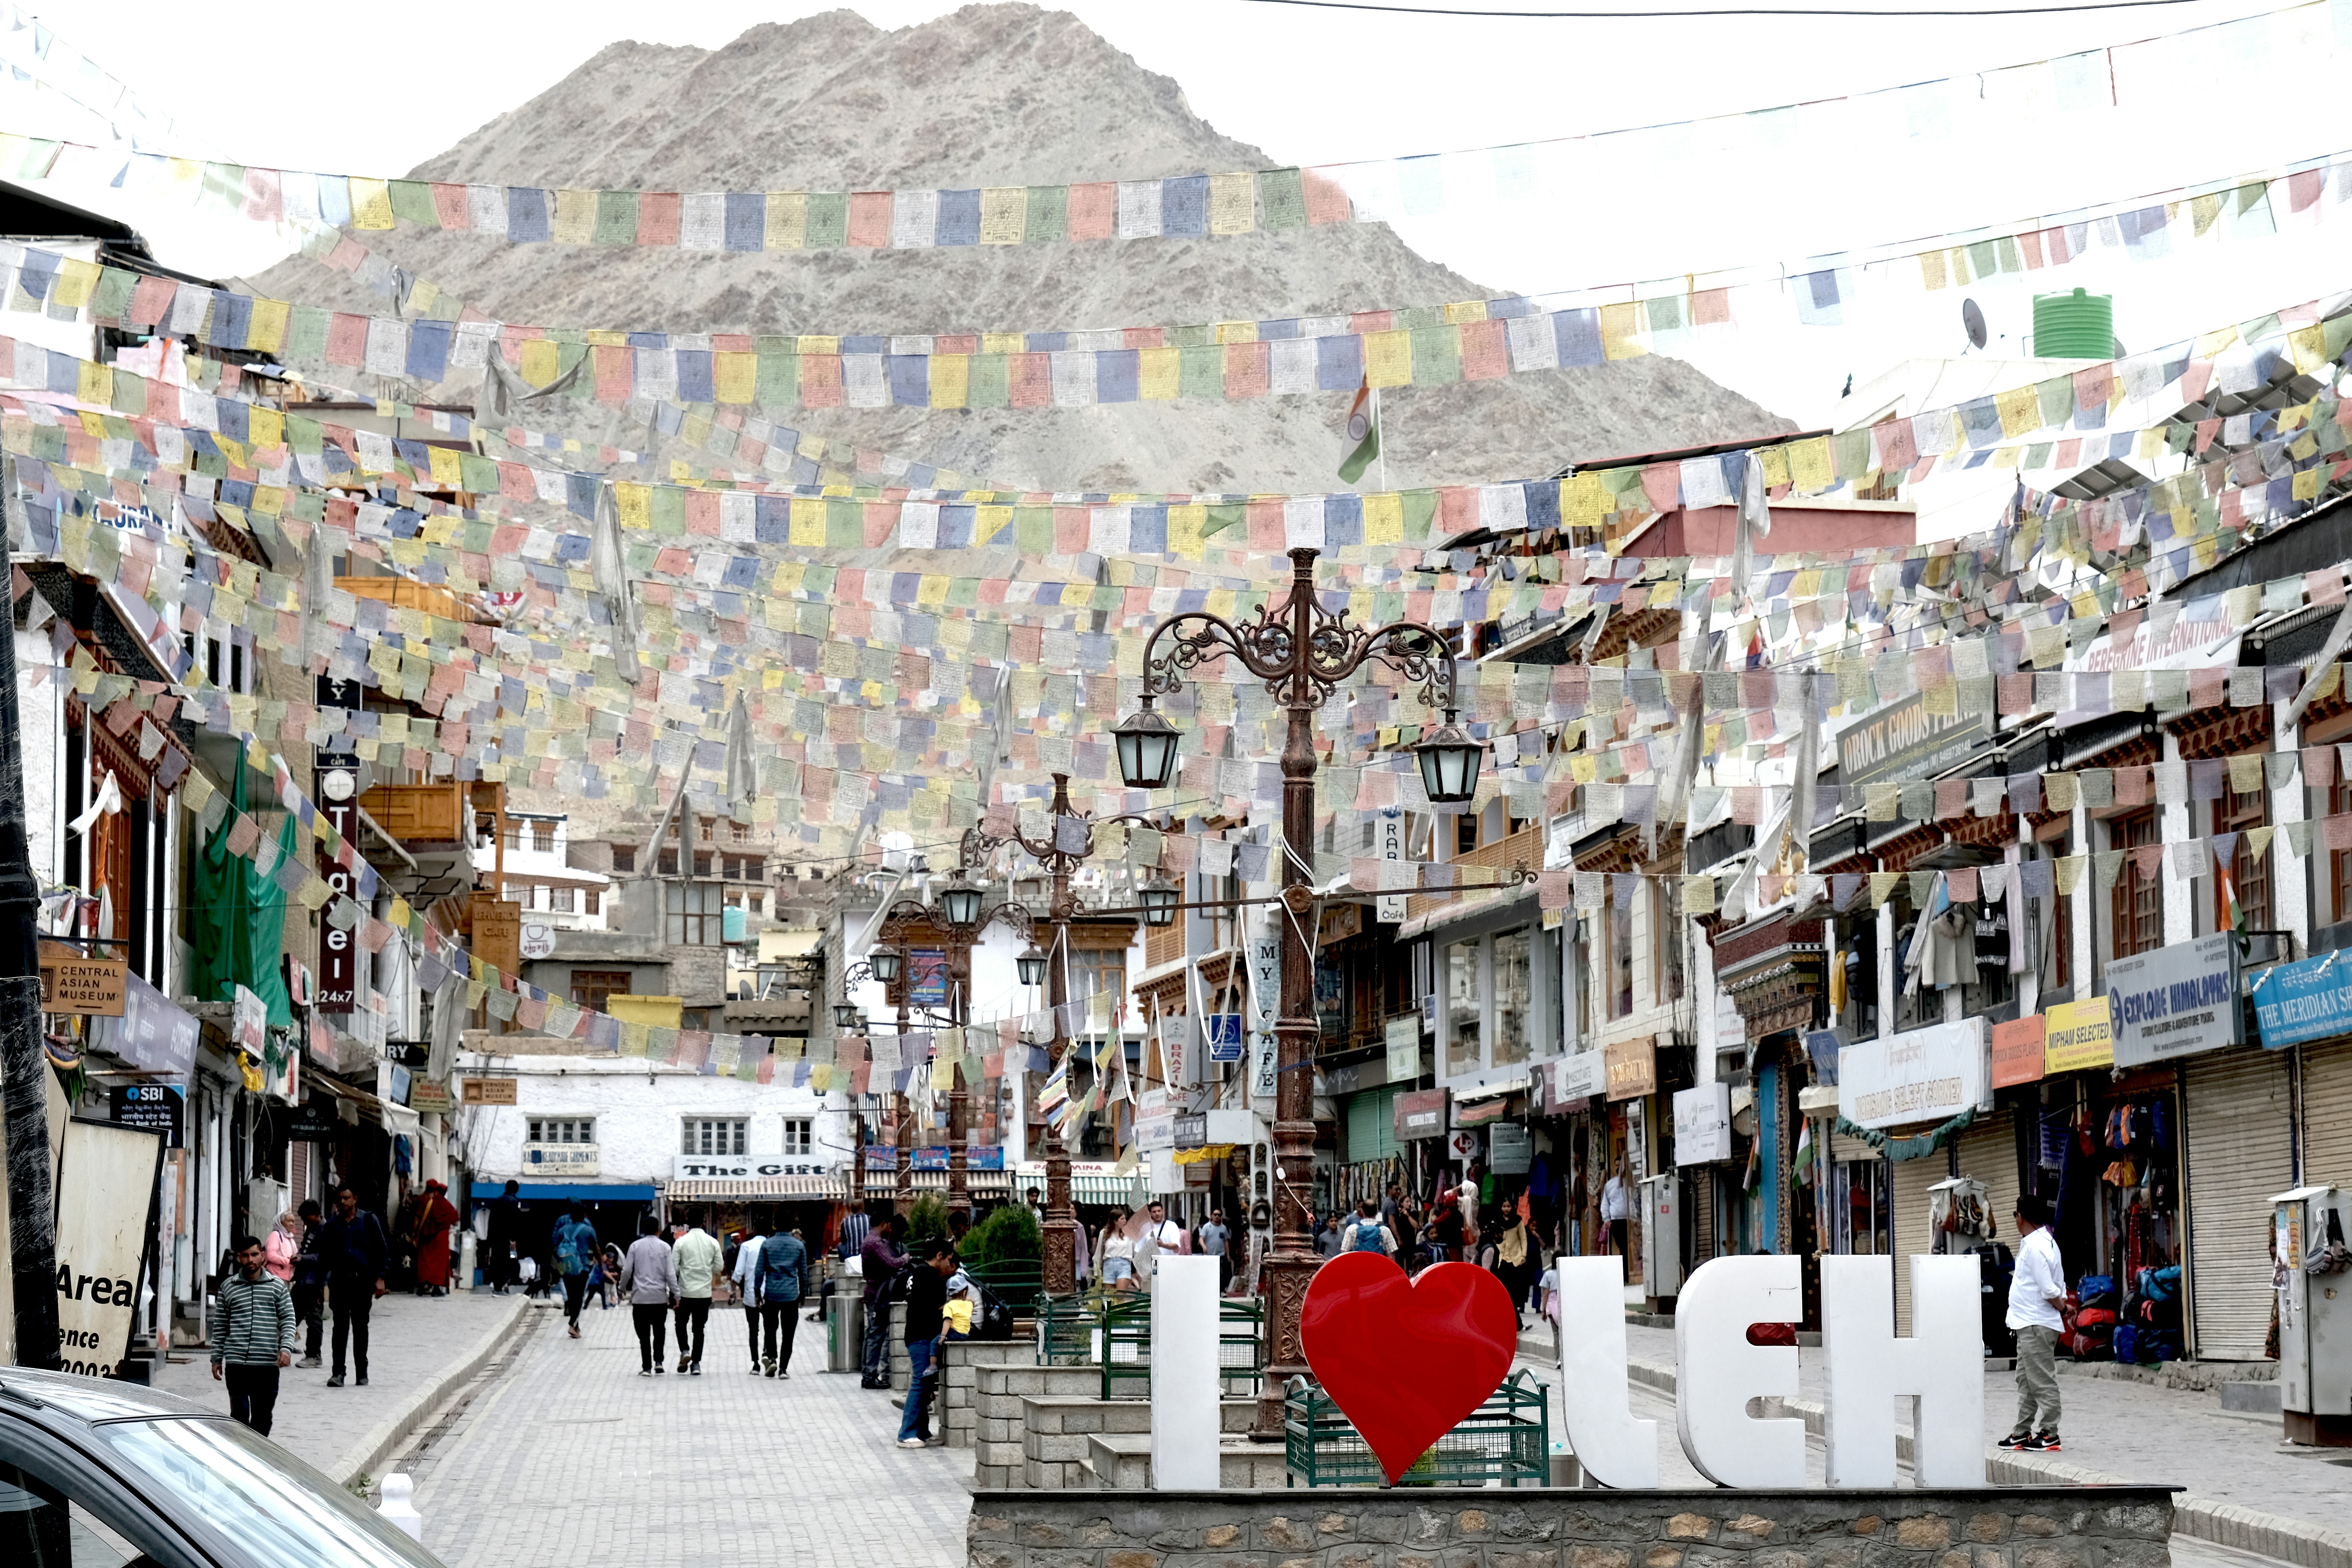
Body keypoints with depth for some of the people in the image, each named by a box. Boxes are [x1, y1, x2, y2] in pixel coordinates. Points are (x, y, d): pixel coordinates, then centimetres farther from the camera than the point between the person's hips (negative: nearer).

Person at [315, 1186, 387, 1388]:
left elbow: (381, 1250, 3)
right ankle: (338, 1373, -16)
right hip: (340, 1281, 1)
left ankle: (362, 1372, 18)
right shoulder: (333, 1225, 10)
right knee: (341, 1325, -10)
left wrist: (380, 1278, -4)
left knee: (361, 1326, 8)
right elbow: (325, 1256, 13)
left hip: (363, 1280, -1)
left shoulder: (369, 1220, 4)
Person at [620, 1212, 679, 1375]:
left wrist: (623, 1288, 16)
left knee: (644, 1333, 3)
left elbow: (627, 1270, 0)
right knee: (659, 1331, 15)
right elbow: (670, 1273, -3)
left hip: (640, 1297, 0)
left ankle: (646, 1367, -1)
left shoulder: (635, 1246, 0)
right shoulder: (664, 1247, -1)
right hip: (660, 1296, 0)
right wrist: (675, 1294, 3)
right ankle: (658, 1362, 3)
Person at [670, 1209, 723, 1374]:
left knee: (682, 1324, 16)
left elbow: (673, 1268, -9)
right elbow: (720, 1267, 3)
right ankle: (696, 1363, 7)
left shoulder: (681, 1242, -9)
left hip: (685, 1292, -2)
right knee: (699, 1327, 9)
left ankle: (684, 1351, -6)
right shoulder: (712, 1242, -2)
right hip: (705, 1292, 2)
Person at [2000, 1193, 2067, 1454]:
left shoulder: (2034, 1247, -19)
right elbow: (2054, 1289, 18)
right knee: (2026, 1381, 16)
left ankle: (2048, 1435, -3)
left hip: (2037, 1326, -11)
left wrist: (2061, 1307, -4)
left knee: (2042, 1382, -6)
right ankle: (2022, 1433, 22)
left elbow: (2049, 1290, -20)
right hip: (2030, 1324, 11)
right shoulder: (2046, 1242, 14)